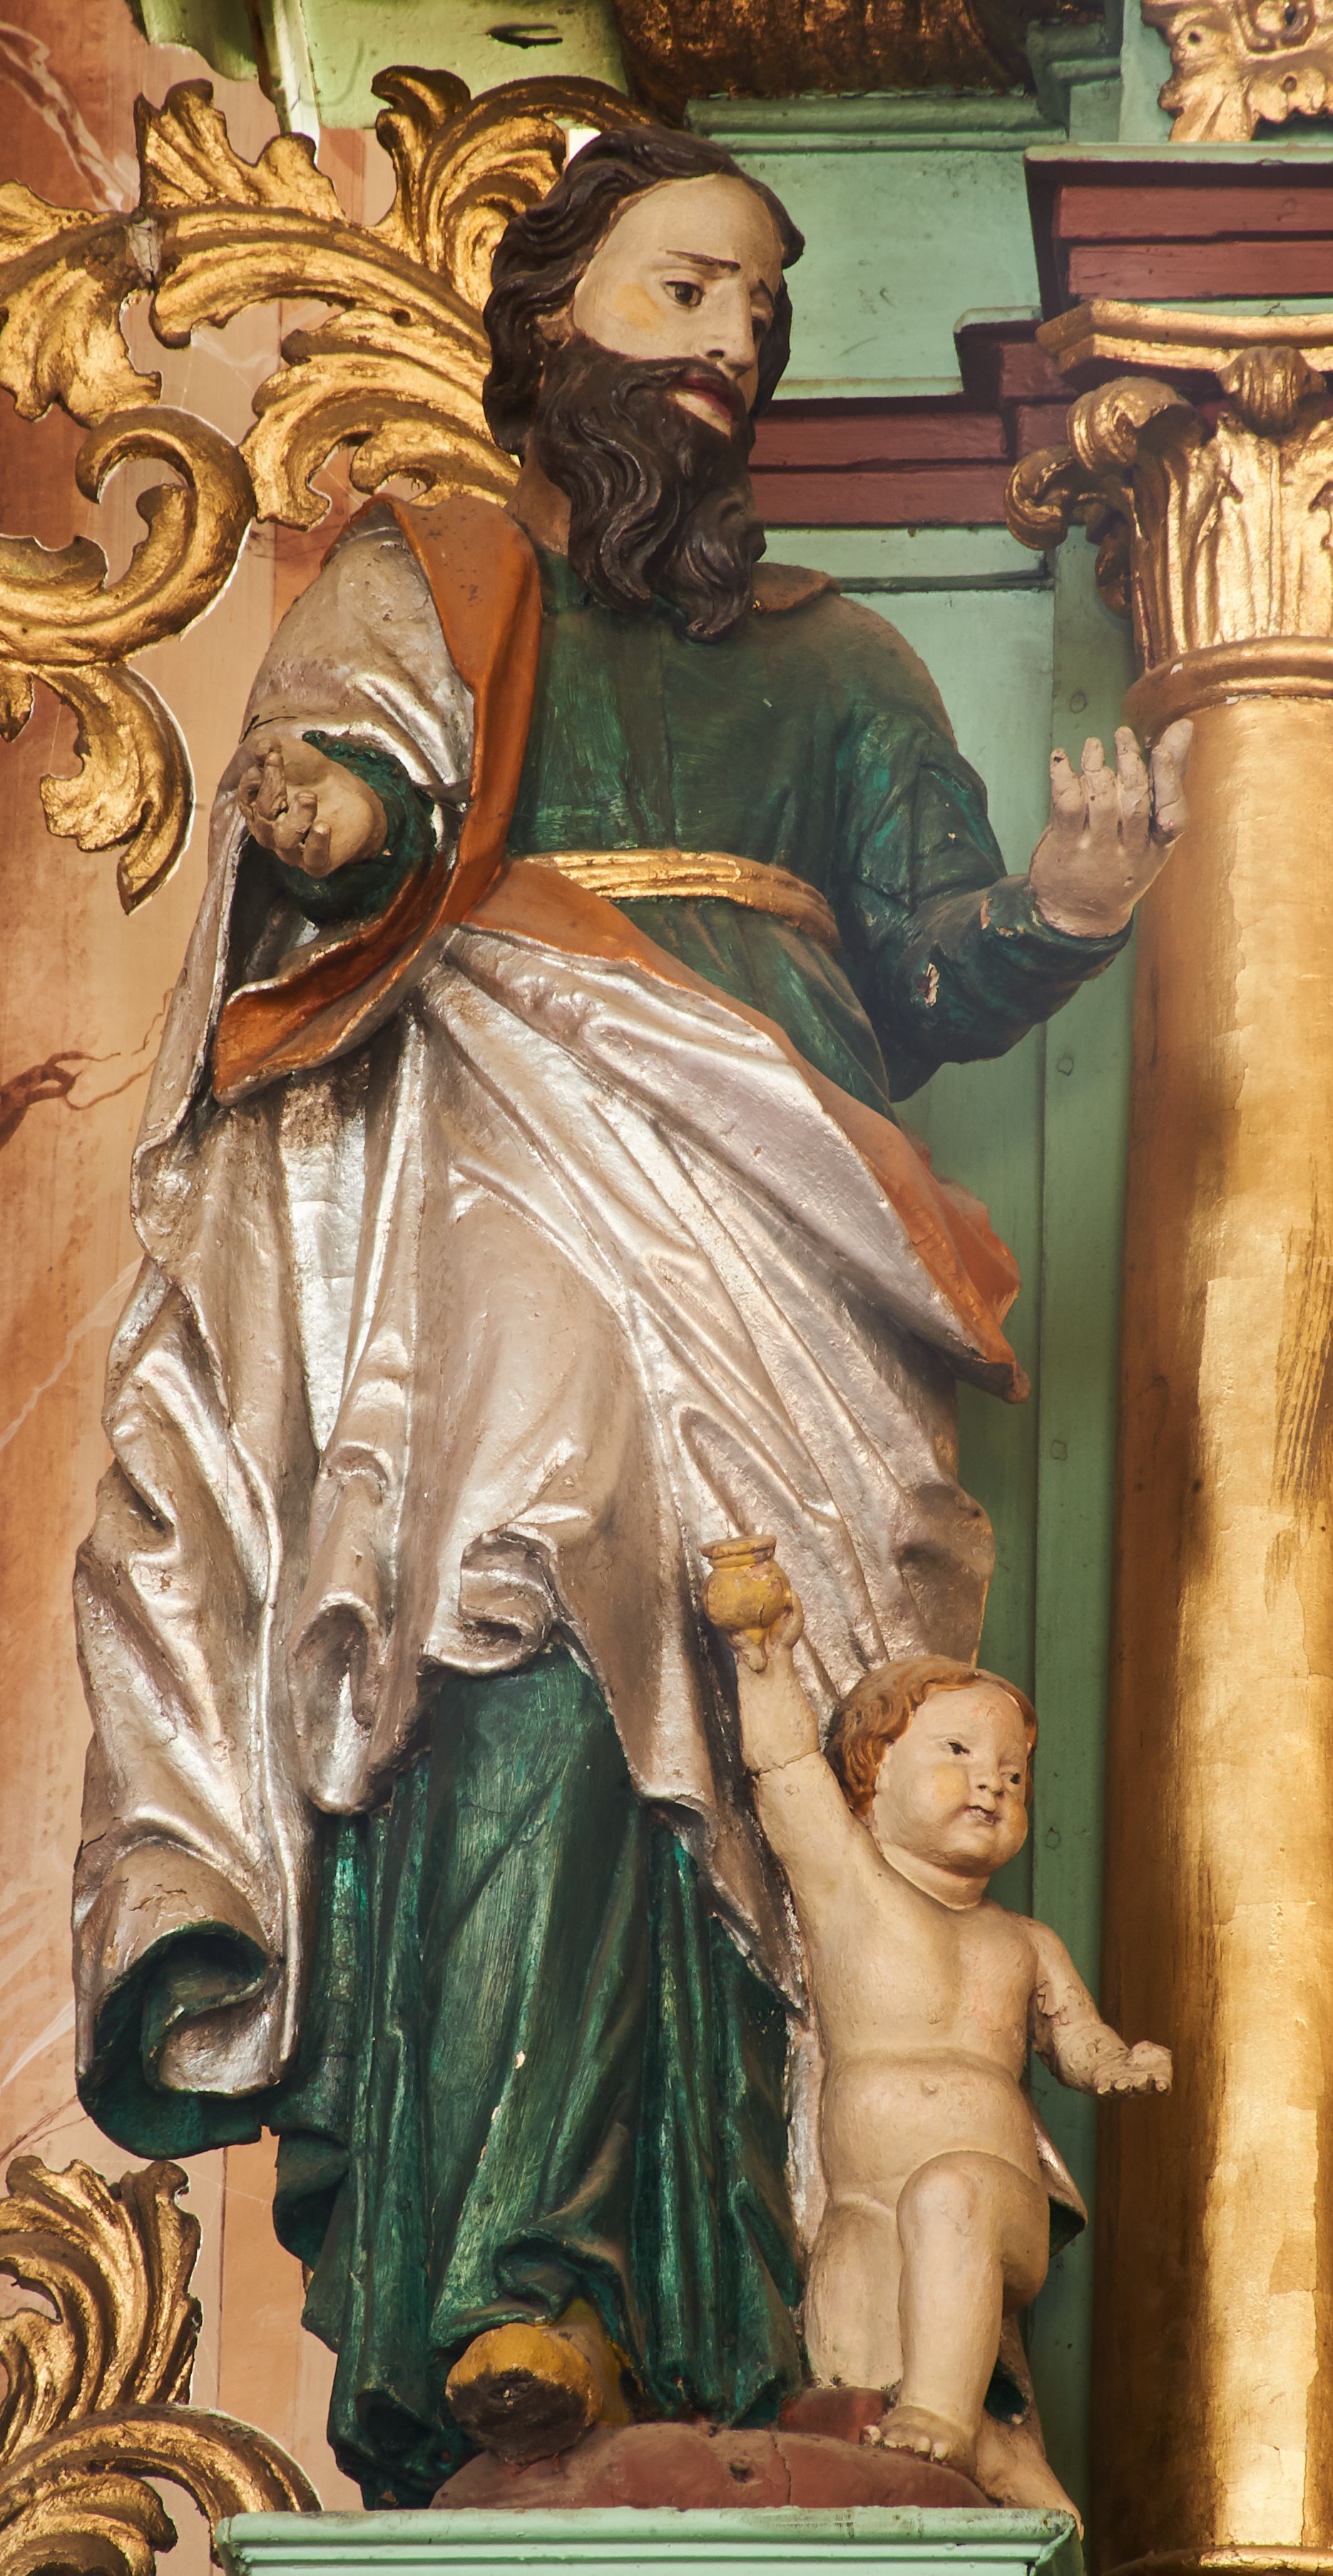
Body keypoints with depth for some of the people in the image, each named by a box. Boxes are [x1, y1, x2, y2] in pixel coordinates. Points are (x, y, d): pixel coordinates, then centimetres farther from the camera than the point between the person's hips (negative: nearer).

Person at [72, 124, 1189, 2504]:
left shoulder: (835, 660, 30)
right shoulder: (420, 582, 22)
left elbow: (933, 973, 18)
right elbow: (347, 797, 1)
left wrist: (1068, 906, -5)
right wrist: (327, 825, -23)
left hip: (767, 1231, 3)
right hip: (500, 1197, -3)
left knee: (763, 1752, -13)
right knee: (534, 1684, -25)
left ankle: (752, 2307, -17)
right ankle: (529, 2288, -35)